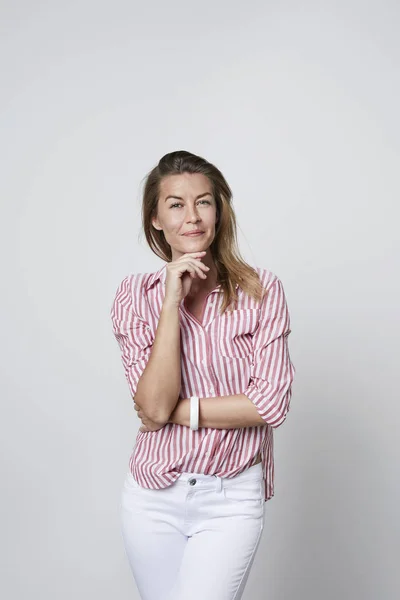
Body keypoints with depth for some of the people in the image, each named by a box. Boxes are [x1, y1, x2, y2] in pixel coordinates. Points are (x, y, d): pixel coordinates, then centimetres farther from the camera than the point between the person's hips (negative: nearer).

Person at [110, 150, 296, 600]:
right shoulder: (135, 294, -2)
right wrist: (173, 301, -19)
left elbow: (272, 403, -11)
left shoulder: (260, 289, -5)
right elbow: (154, 405, -14)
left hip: (232, 499, -2)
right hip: (153, 495, 2)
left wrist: (178, 411, -11)